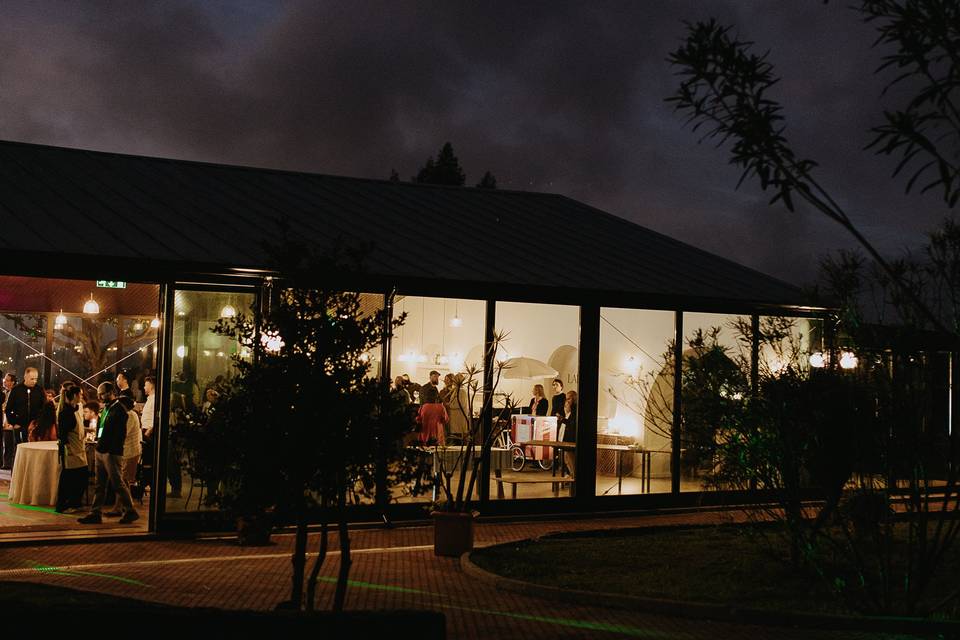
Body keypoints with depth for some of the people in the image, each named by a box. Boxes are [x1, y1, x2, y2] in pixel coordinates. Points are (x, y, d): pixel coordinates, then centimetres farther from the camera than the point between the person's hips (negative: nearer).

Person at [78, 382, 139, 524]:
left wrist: (110, 449, -17)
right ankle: (95, 513, 13)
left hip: (112, 453, -9)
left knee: (117, 483, -3)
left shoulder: (119, 410, -14)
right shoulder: (106, 408, 15)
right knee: (100, 485, 10)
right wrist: (100, 443, 10)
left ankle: (130, 511, 6)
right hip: (101, 451, 9)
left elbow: (120, 434, -17)